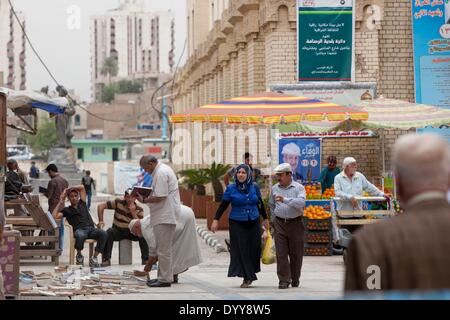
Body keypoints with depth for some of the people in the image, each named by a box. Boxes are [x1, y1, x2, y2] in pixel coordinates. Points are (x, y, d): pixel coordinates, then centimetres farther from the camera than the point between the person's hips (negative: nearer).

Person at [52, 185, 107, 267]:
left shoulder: (82, 204, 29)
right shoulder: (67, 210, 21)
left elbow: (82, 187, 29)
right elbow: (54, 216, 6)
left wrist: (68, 189, 27)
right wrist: (60, 202, 14)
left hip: (91, 229, 3)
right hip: (79, 230, -3)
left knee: (103, 234, -31)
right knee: (80, 235, -42)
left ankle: (94, 257, -24)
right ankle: (79, 255, -11)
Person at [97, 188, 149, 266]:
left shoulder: (139, 210, -6)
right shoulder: (118, 203, -7)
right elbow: (101, 206, -6)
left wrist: (133, 212, -26)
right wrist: (101, 221, -15)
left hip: (131, 232, 0)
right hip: (118, 231, 0)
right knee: (109, 232, -33)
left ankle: (145, 259, -20)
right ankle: (106, 259, -29)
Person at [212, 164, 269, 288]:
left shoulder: (254, 187, 4)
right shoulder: (231, 189, -2)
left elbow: (260, 204, 16)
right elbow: (223, 205, 0)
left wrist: (265, 218, 23)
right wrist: (216, 220, -7)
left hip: (253, 223, 2)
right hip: (237, 224, -2)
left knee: (254, 249, 2)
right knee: (241, 250, -6)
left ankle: (249, 275, 18)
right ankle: (247, 277, -2)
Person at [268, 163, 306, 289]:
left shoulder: (298, 188, -4)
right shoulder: (275, 188, 10)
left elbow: (301, 202, -22)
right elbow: (271, 205, 24)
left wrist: (285, 200, -30)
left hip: (295, 223, -2)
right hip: (279, 224, 2)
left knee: (296, 253, 6)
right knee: (281, 253, -6)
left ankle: (295, 279, 20)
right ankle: (284, 280, -5)